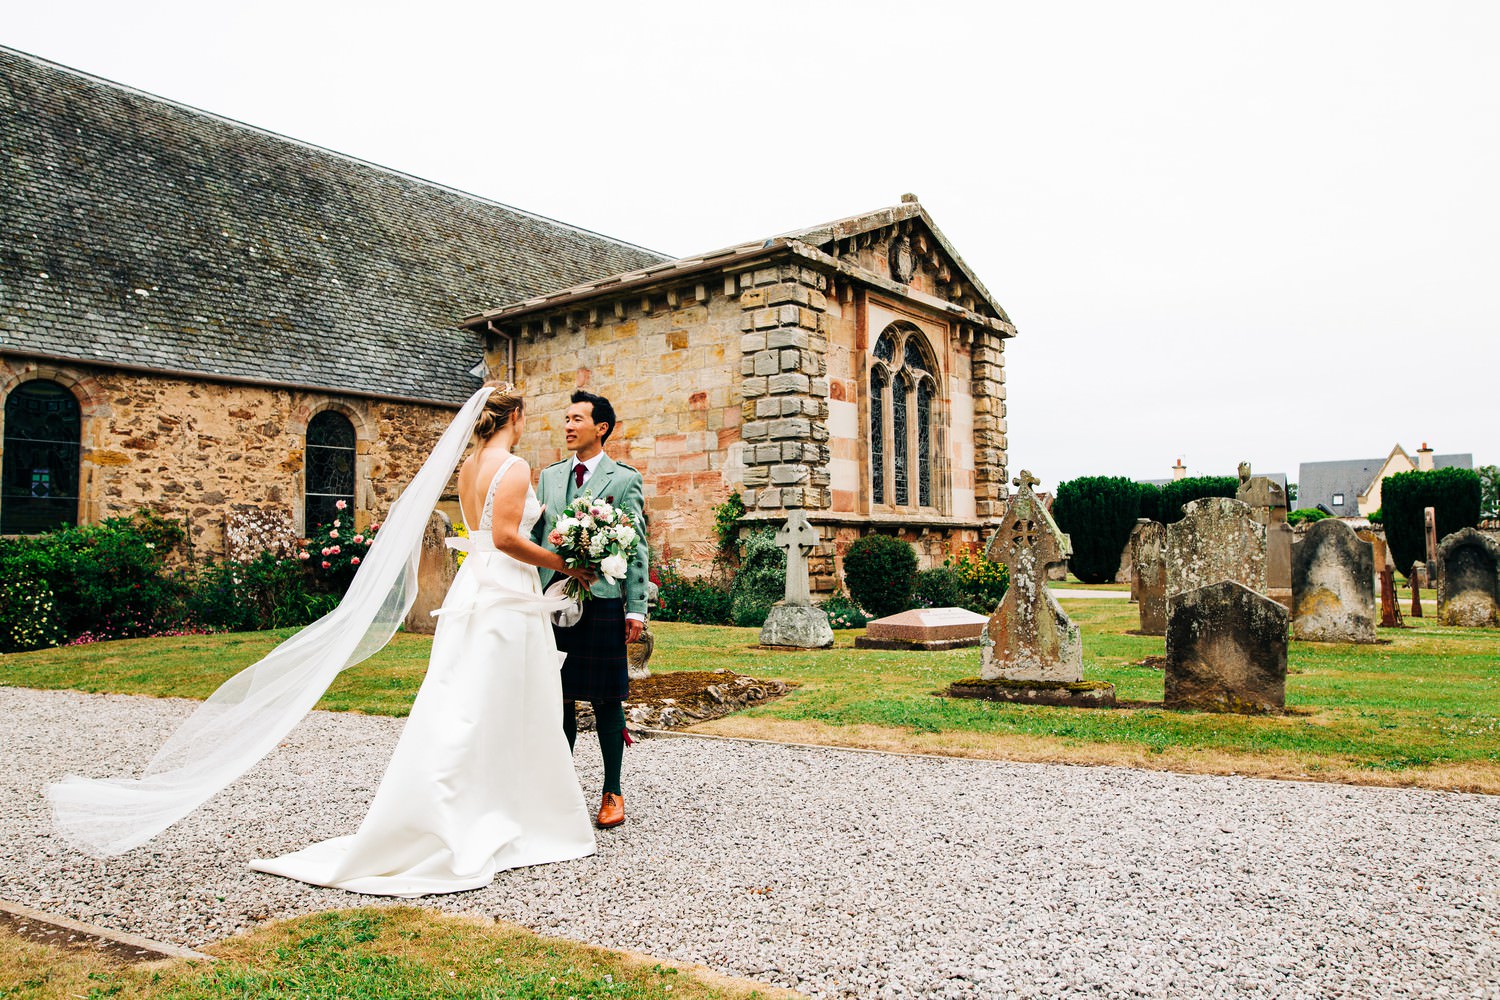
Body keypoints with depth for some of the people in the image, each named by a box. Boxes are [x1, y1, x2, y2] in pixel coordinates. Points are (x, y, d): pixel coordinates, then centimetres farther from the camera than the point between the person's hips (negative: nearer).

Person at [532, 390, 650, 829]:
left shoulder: (624, 479, 1)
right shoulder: (549, 476, 14)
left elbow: (637, 547, -2)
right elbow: (533, 536, 16)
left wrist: (636, 609, -8)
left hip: (602, 600, -4)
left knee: (606, 700, 3)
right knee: (559, 698, 11)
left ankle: (612, 793, 15)